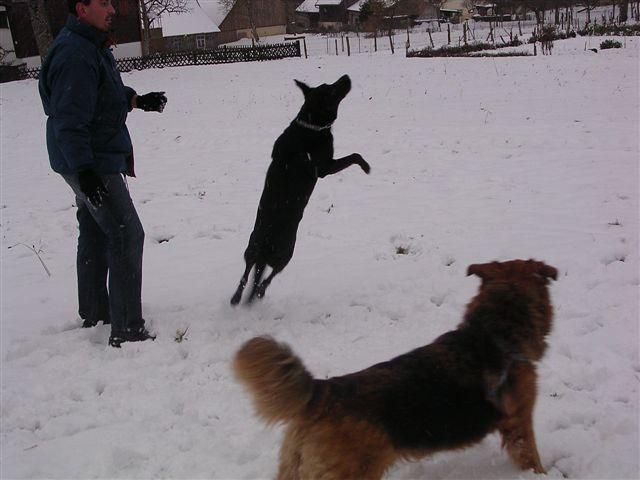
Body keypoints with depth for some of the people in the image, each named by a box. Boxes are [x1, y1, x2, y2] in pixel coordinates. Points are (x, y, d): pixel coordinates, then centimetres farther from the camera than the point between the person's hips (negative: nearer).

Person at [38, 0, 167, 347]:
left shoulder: (92, 45, 10)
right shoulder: (75, 54, -23)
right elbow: (69, 120, -28)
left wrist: (137, 100, 7)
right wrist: (84, 171, -31)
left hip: (91, 162, 11)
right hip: (92, 164, -11)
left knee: (95, 233, 20)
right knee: (126, 236, -11)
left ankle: (93, 312, 36)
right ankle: (127, 329, -9)